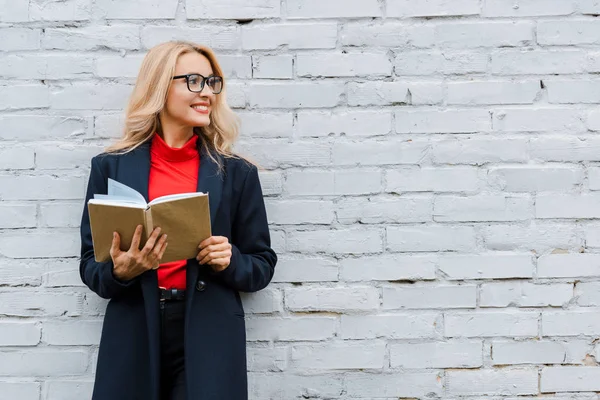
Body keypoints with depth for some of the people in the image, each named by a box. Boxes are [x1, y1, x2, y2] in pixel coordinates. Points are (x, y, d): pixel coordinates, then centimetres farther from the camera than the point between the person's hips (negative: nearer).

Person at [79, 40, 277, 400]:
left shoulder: (237, 172, 3)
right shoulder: (110, 166, 3)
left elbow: (262, 266, 6)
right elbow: (90, 265, 5)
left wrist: (229, 261, -13)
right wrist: (119, 272, -16)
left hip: (209, 339, 0)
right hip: (133, 336, 1)